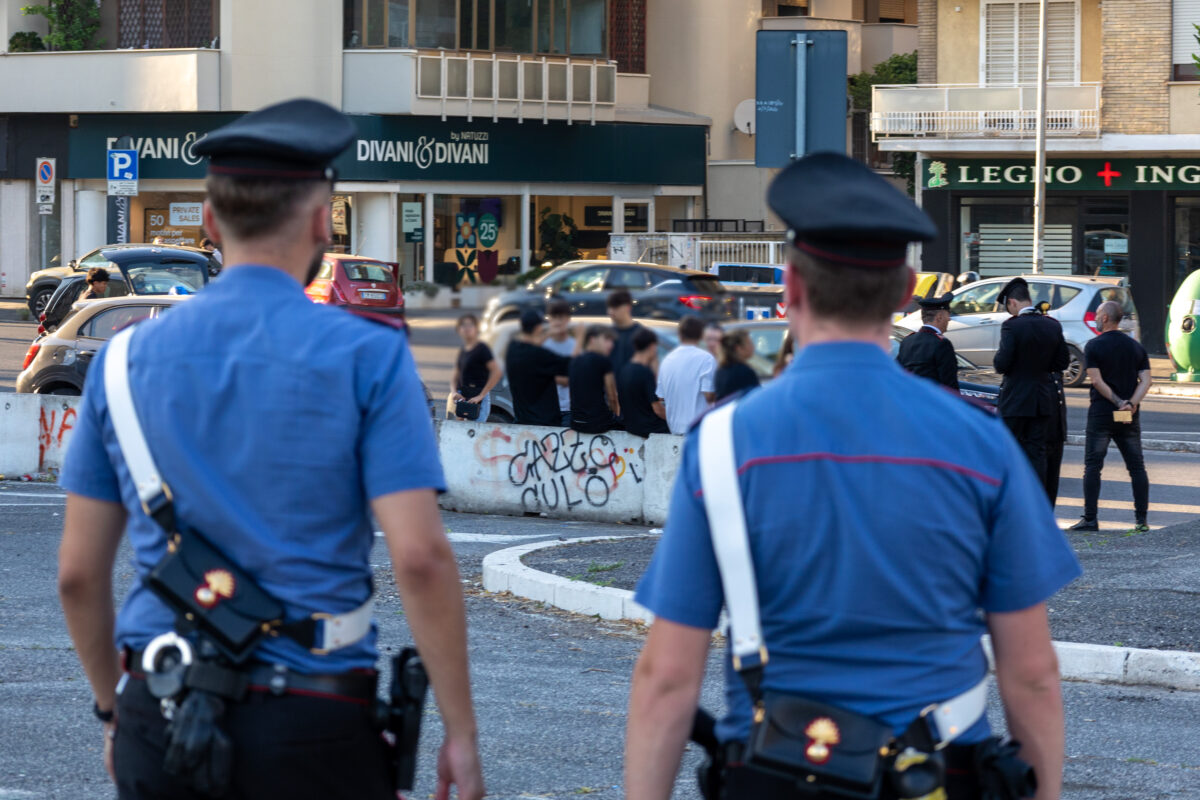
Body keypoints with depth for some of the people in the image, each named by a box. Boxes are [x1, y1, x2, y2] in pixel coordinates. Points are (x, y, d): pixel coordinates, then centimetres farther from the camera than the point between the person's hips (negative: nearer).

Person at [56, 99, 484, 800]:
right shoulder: (367, 357, -4)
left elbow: (79, 573, 9)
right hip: (313, 731, -3)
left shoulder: (127, 359, 6)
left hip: (159, 726, 3)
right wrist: (461, 732, -5)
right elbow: (420, 557, -12)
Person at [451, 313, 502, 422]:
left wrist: (481, 395, -17)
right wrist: (455, 392, 2)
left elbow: (497, 372, -16)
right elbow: (455, 375, 22)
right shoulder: (463, 350, 15)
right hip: (463, 399, 8)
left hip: (478, 401, -8)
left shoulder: (482, 349, -8)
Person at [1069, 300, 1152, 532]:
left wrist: (1118, 402, -12)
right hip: (1131, 417, 4)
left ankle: (1090, 519, -4)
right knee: (1137, 466, 6)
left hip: (1101, 413, -4)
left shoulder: (1094, 346, -5)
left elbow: (1097, 381, -13)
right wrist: (1131, 404, -12)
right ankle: (1141, 520, 2)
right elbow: (1146, 380, -1)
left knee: (1093, 465, 1)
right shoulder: (1136, 347, 9)